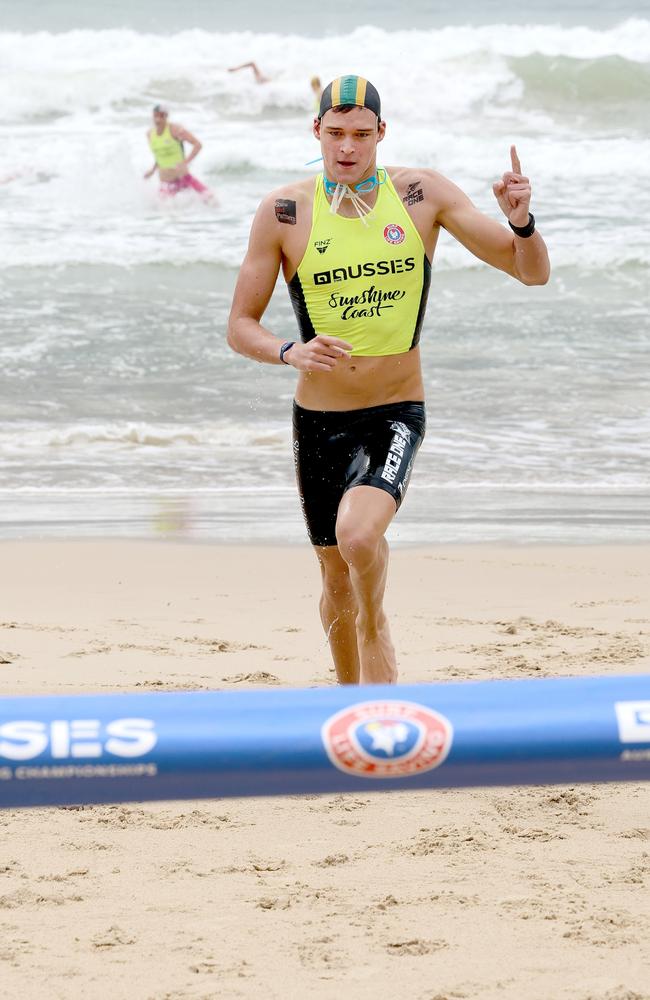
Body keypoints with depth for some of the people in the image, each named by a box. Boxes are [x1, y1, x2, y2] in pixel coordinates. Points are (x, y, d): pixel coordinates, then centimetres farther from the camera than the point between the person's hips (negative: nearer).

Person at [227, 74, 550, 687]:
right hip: (320, 419, 2)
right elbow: (240, 327, -2)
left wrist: (521, 222, -24)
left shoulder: (422, 195, -5)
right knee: (337, 577, 12)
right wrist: (290, 352, -23)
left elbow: (531, 272, -2)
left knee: (358, 533, -28)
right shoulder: (284, 212, -5)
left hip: (397, 412, -2)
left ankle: (374, 629, 3)